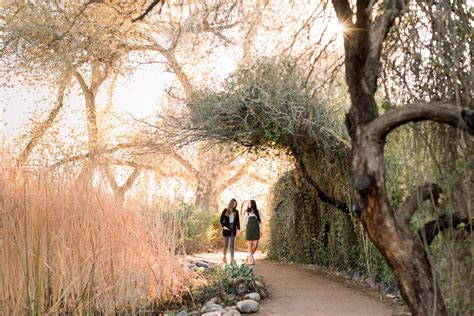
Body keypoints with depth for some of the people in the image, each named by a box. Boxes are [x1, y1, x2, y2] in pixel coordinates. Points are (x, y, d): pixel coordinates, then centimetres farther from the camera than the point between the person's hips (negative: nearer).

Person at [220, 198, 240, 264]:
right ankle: (224, 257, 25)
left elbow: (237, 221, 8)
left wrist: (238, 229, 0)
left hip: (233, 229, 2)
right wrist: (223, 226, -8)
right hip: (227, 229, -2)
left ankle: (232, 259, -3)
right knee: (226, 244, 7)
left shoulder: (236, 212, 7)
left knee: (232, 244, -1)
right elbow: (221, 219, 3)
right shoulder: (225, 210, -1)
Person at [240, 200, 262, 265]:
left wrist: (261, 230, 5)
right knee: (250, 245, -4)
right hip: (249, 230, 0)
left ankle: (249, 257, 16)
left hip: (256, 230, 1)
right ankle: (251, 259, 1)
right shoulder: (247, 213, 5)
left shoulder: (257, 212, 5)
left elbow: (260, 222, 9)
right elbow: (244, 222, 8)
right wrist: (241, 230, 3)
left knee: (255, 245, -5)